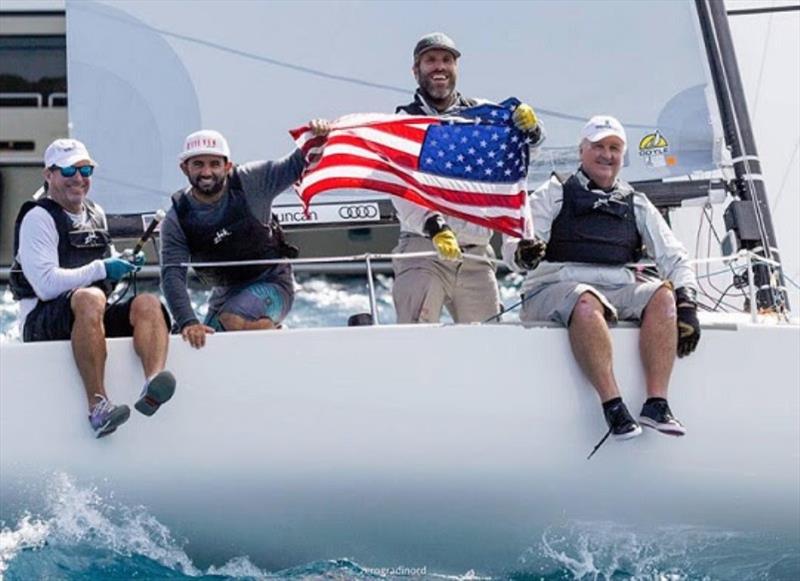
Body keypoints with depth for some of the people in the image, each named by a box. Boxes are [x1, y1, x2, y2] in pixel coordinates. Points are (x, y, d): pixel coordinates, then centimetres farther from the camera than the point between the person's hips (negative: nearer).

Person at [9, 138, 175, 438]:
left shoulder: (96, 214, 20)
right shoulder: (38, 217, -4)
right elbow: (47, 285, -15)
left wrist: (124, 264, 9)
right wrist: (101, 269, -16)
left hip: (96, 320, 7)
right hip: (43, 321, -7)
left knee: (148, 303, -20)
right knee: (90, 299, -38)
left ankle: (152, 383, -47)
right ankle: (97, 405, -45)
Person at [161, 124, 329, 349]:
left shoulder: (250, 182, -13)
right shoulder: (177, 221, -12)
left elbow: (295, 167, -6)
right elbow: (172, 275, -20)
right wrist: (187, 322, -35)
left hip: (271, 281, -4)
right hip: (225, 295, 4)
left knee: (234, 320, -32)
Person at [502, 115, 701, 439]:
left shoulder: (637, 205, 22)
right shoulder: (554, 194, 12)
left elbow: (674, 258, 16)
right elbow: (511, 246, 0)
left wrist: (686, 303, -4)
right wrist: (522, 253, -27)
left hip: (617, 292, 4)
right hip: (554, 290, -3)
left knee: (663, 295, -27)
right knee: (586, 301, -39)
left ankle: (657, 404, -35)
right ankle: (613, 406, -43)